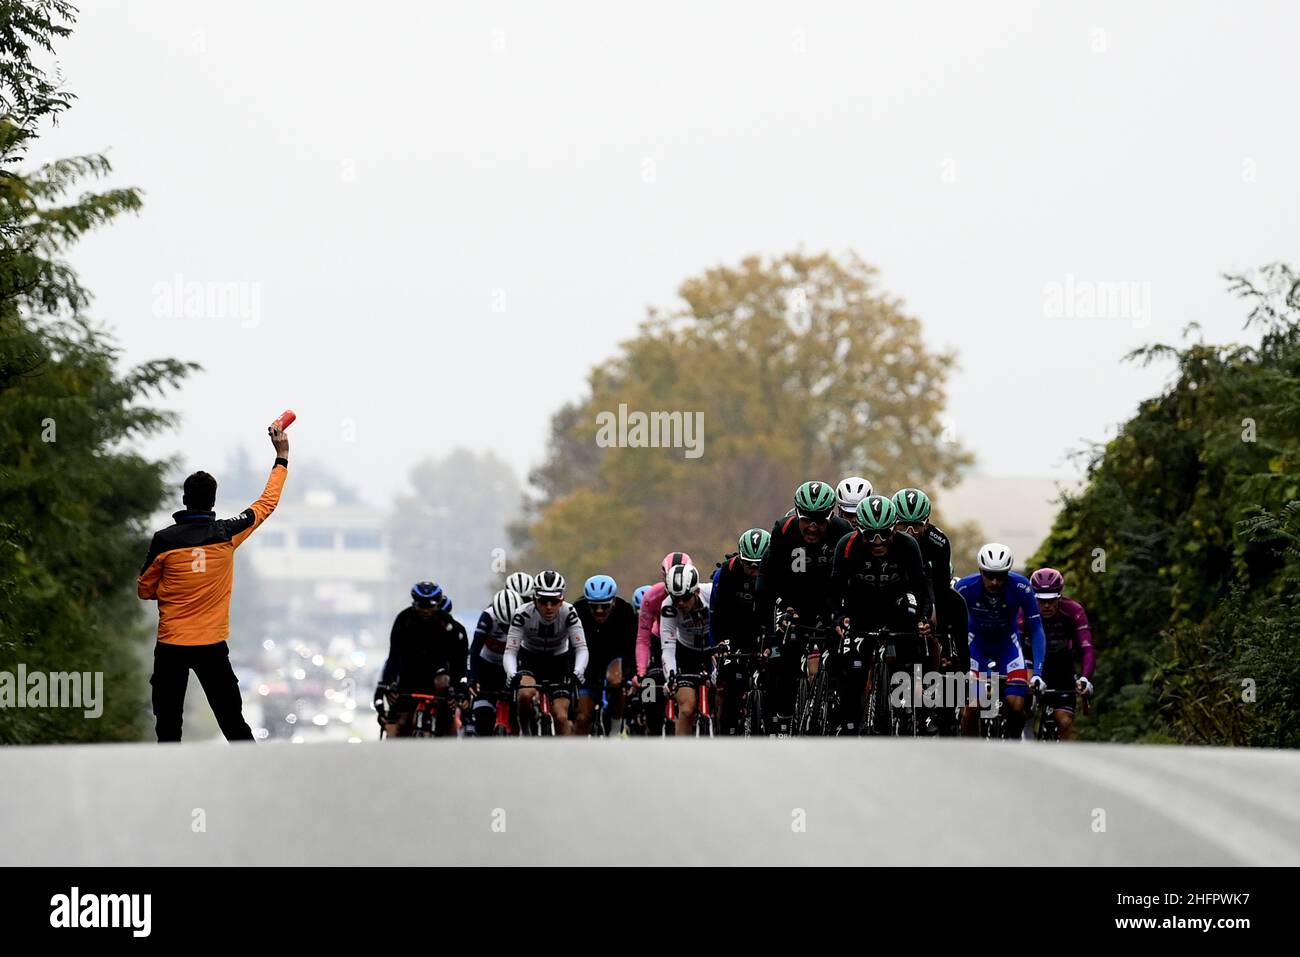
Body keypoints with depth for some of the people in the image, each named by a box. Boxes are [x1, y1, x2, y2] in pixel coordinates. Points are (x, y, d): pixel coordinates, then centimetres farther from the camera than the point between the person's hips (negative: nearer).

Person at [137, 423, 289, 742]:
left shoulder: (164, 539, -7)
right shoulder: (227, 534, -3)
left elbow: (144, 590, 4)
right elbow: (267, 503, 12)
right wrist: (282, 458, 22)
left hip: (171, 647, -1)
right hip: (213, 645, 1)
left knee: (168, 727, 3)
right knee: (233, 723, 6)